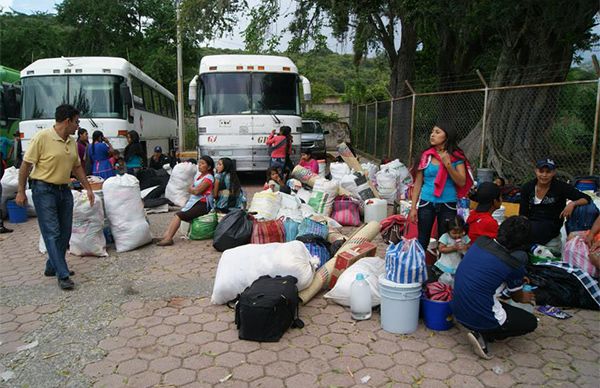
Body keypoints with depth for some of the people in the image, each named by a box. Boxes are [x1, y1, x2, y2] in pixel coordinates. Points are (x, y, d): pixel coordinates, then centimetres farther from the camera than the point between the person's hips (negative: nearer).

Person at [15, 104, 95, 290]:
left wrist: (88, 188, 14)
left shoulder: (72, 142, 8)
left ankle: (53, 267, 25)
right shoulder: (42, 137, -13)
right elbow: (26, 165, -10)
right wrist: (21, 191, -10)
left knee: (65, 233, 10)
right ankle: (63, 275, -5)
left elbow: (77, 167, 18)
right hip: (44, 190, -7)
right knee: (52, 233, -7)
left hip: (64, 190, 8)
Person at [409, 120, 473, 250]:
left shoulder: (457, 157, -1)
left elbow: (462, 183, -8)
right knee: (422, 241, 7)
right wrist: (413, 207, 2)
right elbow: (418, 183, 4)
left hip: (448, 205, -1)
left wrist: (448, 164, -18)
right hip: (426, 203, 1)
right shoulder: (426, 156, 2)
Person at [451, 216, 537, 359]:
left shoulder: (481, 242, -2)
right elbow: (517, 297, 7)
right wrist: (524, 297, 32)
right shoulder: (514, 265, -16)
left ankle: (481, 332, 12)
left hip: (457, 310, 6)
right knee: (531, 322, 18)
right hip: (481, 319, -6)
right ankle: (484, 335, 0)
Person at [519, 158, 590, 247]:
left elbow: (587, 199, -3)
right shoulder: (527, 188, 3)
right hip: (531, 224, 3)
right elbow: (523, 213, 2)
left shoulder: (561, 187, -4)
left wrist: (573, 204, -24)